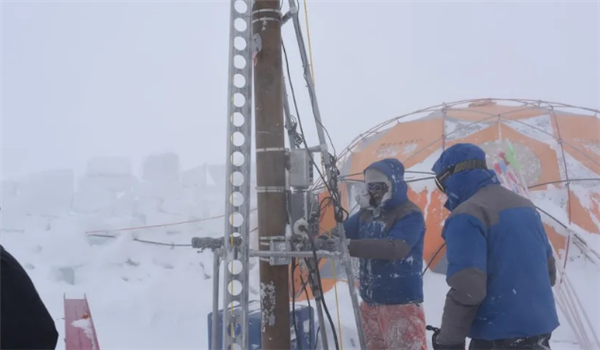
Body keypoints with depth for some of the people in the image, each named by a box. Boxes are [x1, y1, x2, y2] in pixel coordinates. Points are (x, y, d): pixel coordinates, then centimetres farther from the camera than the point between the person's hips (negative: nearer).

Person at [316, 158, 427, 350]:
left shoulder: (410, 214, -14)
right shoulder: (367, 212, 9)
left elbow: (394, 247, -29)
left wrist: (349, 246, -35)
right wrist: (322, 240, -17)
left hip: (401, 302, -8)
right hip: (370, 301, 8)